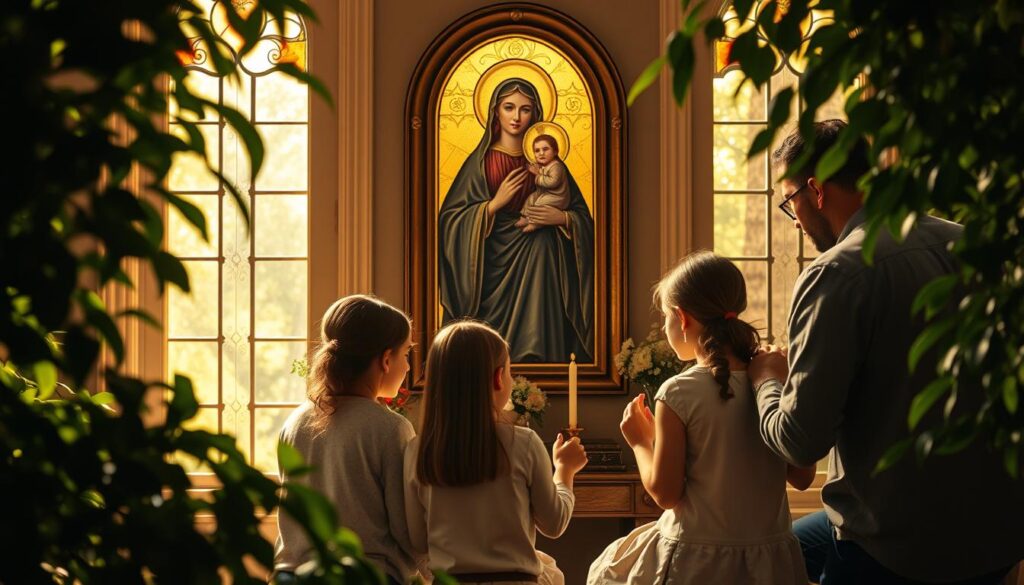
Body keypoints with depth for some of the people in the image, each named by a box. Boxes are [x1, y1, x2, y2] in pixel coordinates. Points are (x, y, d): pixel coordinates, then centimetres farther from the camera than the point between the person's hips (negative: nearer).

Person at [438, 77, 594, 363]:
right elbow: (450, 219, -3)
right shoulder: (481, 161, 2)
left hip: (541, 267, 2)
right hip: (496, 269, -2)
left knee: (540, 344, -9)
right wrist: (495, 203, -13)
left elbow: (582, 215, 12)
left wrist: (562, 218, -10)